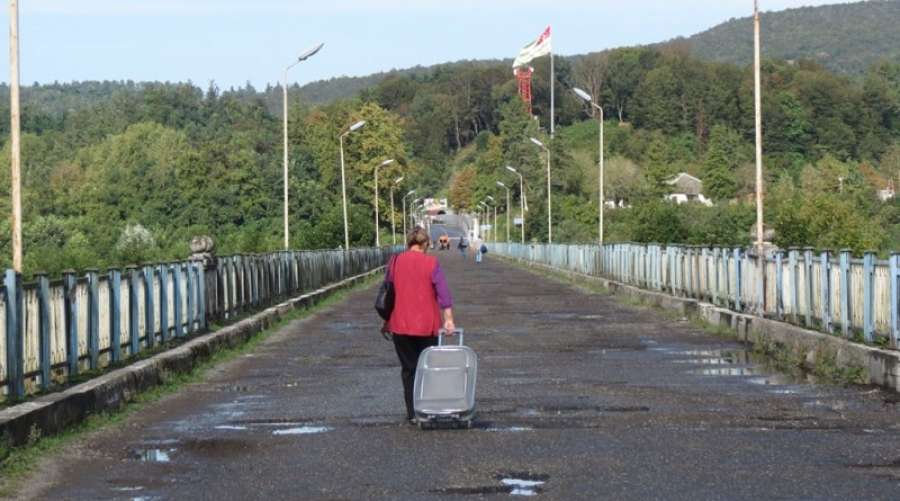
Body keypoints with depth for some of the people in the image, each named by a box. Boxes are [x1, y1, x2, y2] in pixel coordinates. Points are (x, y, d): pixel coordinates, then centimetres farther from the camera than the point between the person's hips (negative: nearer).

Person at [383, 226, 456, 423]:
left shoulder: (395, 262, 3)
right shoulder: (431, 263, -6)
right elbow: (443, 292, -12)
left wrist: (387, 322, 19)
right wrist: (448, 319, -13)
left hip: (401, 326, 2)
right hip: (427, 326, -2)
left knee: (409, 369, 8)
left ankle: (413, 413, 6)